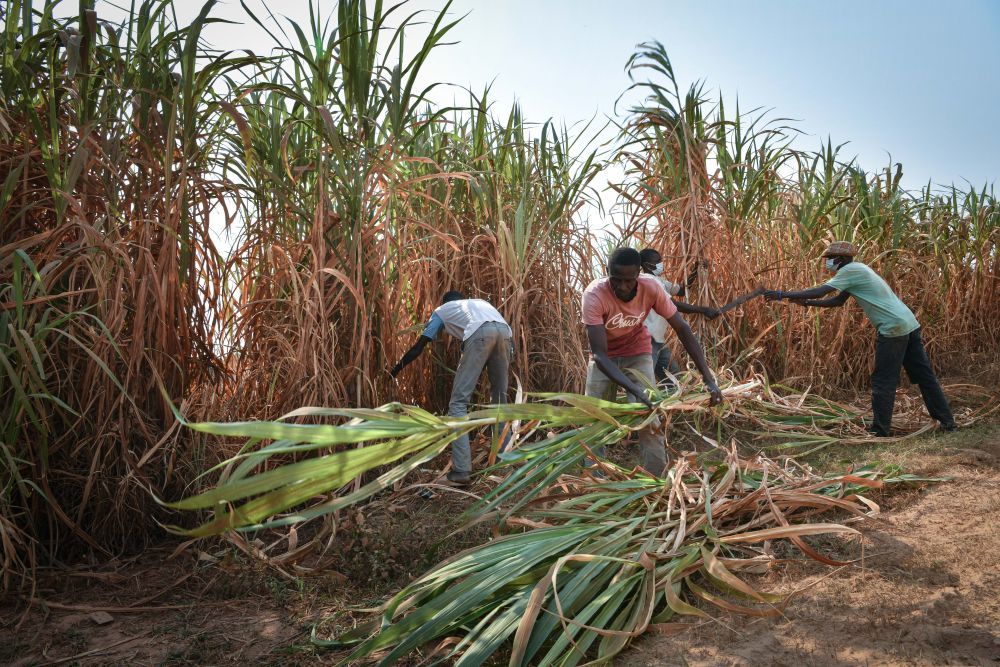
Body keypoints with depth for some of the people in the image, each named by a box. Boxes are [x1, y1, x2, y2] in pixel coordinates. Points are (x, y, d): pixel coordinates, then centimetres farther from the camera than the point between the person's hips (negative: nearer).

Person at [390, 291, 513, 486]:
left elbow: (419, 347, 32)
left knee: (459, 401, 0)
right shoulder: (480, 302, 43)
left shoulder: (442, 310, 33)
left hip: (480, 334, -4)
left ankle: (461, 470, -9)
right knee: (500, 398, 19)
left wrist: (395, 370, 43)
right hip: (505, 331, 4)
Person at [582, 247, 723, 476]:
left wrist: (708, 378, -25)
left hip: (637, 353, 1)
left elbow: (683, 329, -18)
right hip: (604, 357, -1)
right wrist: (635, 390, -46)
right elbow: (599, 354, -35)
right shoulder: (594, 295, -33)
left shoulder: (651, 288, -26)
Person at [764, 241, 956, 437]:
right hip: (909, 324, 9)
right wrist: (806, 302, 11)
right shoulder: (857, 270, 19)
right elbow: (838, 301, 21)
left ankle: (880, 430, 1)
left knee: (883, 382, -3)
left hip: (894, 329, -9)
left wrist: (782, 294, -13)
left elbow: (819, 291, -16)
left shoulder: (851, 271, -10)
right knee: (924, 375, 14)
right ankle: (947, 421, 20)